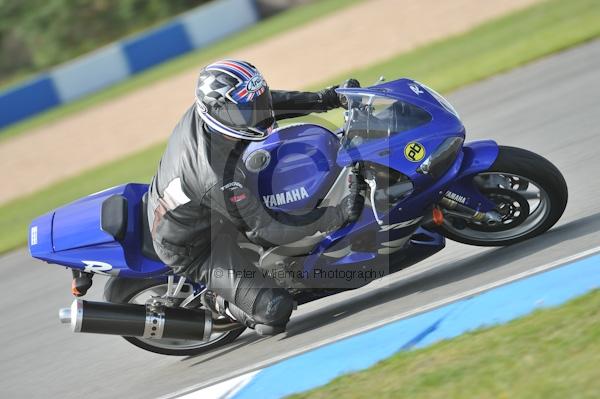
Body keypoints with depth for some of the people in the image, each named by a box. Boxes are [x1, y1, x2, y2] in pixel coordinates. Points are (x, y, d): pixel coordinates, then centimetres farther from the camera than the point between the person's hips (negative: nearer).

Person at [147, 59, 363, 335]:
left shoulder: (202, 111, -20)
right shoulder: (221, 178, -42)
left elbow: (270, 102, -2)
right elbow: (263, 230, -30)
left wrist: (327, 99, -9)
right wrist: (338, 216, -32)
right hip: (191, 250, -8)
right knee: (276, 311, -18)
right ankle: (217, 302, 10)